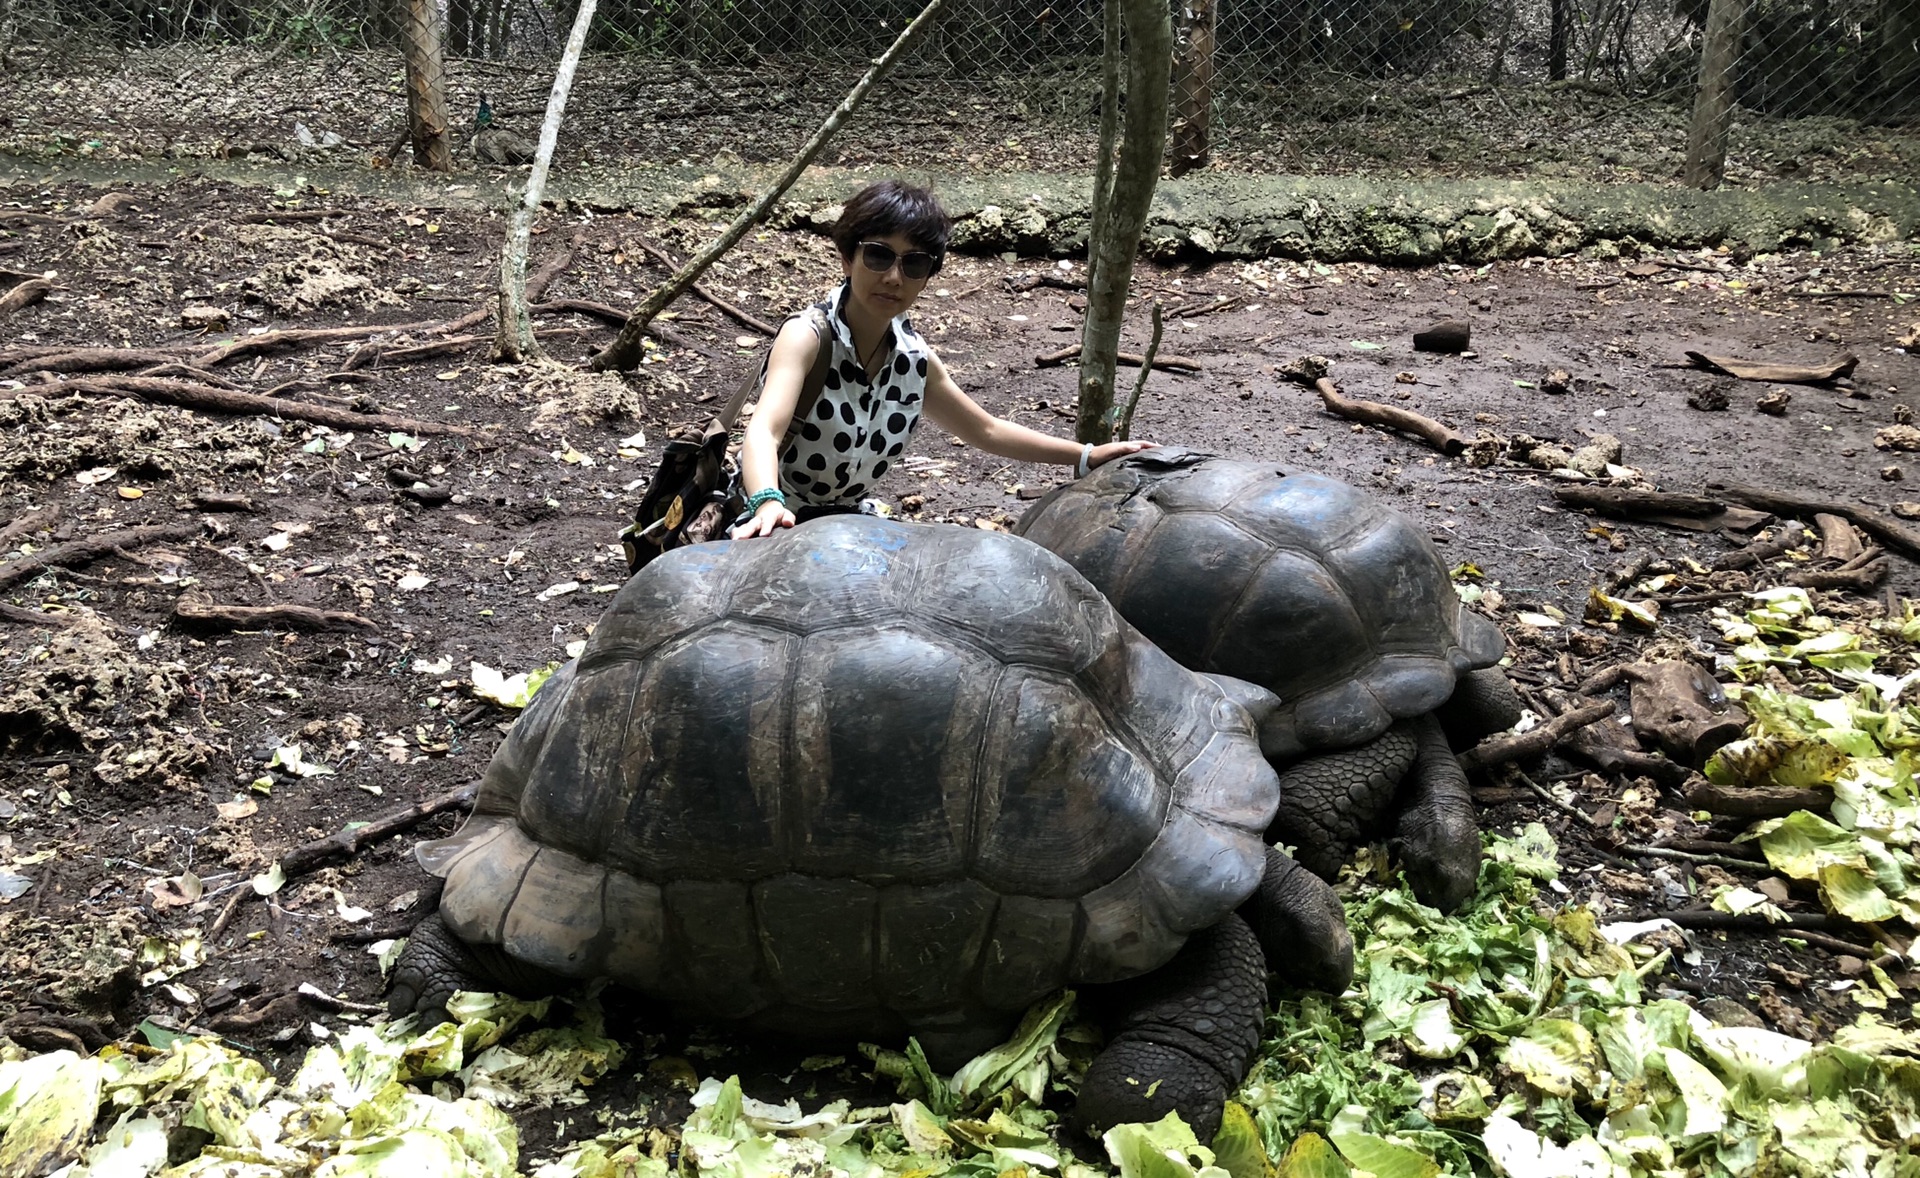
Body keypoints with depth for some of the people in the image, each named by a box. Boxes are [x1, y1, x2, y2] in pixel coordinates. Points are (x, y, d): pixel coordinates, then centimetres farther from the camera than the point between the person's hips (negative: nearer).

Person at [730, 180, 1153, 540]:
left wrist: (1088, 456, 12)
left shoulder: (915, 358, -1)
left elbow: (986, 430, 13)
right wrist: (768, 504, -58)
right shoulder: (808, 336, -20)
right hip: (778, 524, -6)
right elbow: (764, 430, -36)